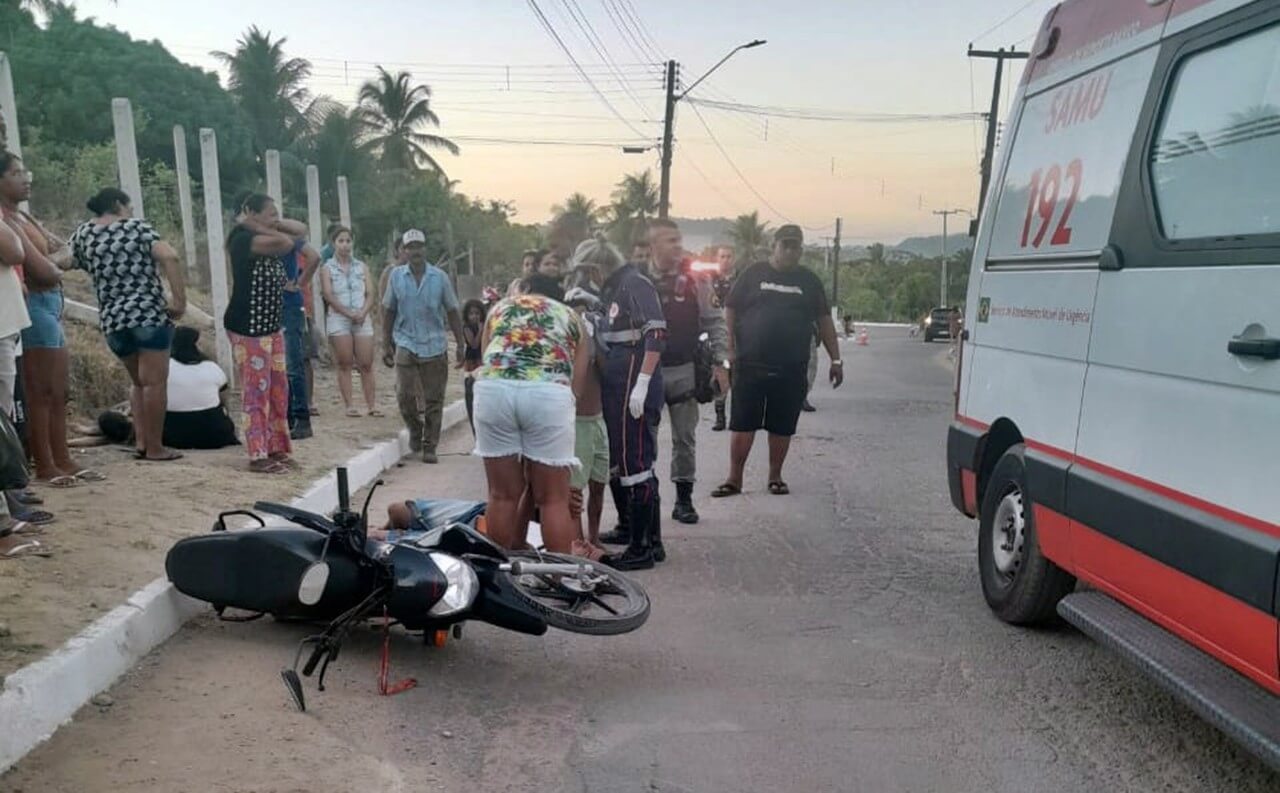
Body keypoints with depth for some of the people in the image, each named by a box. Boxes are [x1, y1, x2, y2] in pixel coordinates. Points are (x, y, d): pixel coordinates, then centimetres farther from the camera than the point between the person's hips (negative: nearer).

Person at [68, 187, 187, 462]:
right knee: (155, 382, 0)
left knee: (139, 382, 19)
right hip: (149, 314, -5)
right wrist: (180, 300, -12)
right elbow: (170, 257, -12)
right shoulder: (136, 226, 2)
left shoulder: (83, 234, 12)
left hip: (112, 320, 5)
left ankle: (141, 442, 12)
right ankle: (155, 447, 1)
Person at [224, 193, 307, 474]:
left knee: (278, 390, 11)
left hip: (272, 326, 9)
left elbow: (301, 230, 18)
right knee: (256, 392, -4)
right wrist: (254, 226, -11)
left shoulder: (267, 241, 12)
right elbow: (287, 242, -25)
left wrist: (275, 223, 5)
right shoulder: (243, 240, -15)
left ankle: (276, 448, 20)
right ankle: (259, 456, 2)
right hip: (248, 328, -9)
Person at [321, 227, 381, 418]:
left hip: (363, 320, 2)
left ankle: (372, 405, -1)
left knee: (366, 365, -2)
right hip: (338, 319, -2)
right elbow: (328, 296, -6)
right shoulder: (327, 268, 6)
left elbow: (370, 294, 7)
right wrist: (349, 314, -14)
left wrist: (363, 313, -10)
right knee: (344, 364, -1)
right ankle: (348, 406, 1)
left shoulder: (361, 267, 14)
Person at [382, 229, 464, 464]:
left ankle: (429, 447, 15)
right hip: (406, 343, 0)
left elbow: (452, 312, 5)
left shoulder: (439, 277, 0)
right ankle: (415, 429, 18)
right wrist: (387, 345, 9)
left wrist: (460, 344, 2)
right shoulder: (397, 276, 2)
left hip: (435, 345, 0)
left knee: (433, 400, 3)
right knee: (405, 394, -11)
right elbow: (390, 312, 9)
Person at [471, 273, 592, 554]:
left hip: (494, 388, 1)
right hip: (548, 392, -1)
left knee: (502, 495, 12)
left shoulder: (500, 307, 31)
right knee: (553, 499, 7)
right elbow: (576, 382, 20)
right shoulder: (571, 316, 29)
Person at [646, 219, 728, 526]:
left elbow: (714, 321, 3)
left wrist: (720, 363, -4)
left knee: (685, 437, 8)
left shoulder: (697, 280, 1)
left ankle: (684, 499, 19)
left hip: (686, 370, 1)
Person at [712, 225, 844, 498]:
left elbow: (824, 320, 11)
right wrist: (731, 348, -5)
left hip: (791, 370, 2)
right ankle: (734, 479, 8)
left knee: (782, 426, 8)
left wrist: (835, 359, 7)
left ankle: (775, 476, 22)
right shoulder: (754, 274, 5)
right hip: (750, 365, -2)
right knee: (741, 423, 0)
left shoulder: (809, 281, 10)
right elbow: (730, 310, 5)